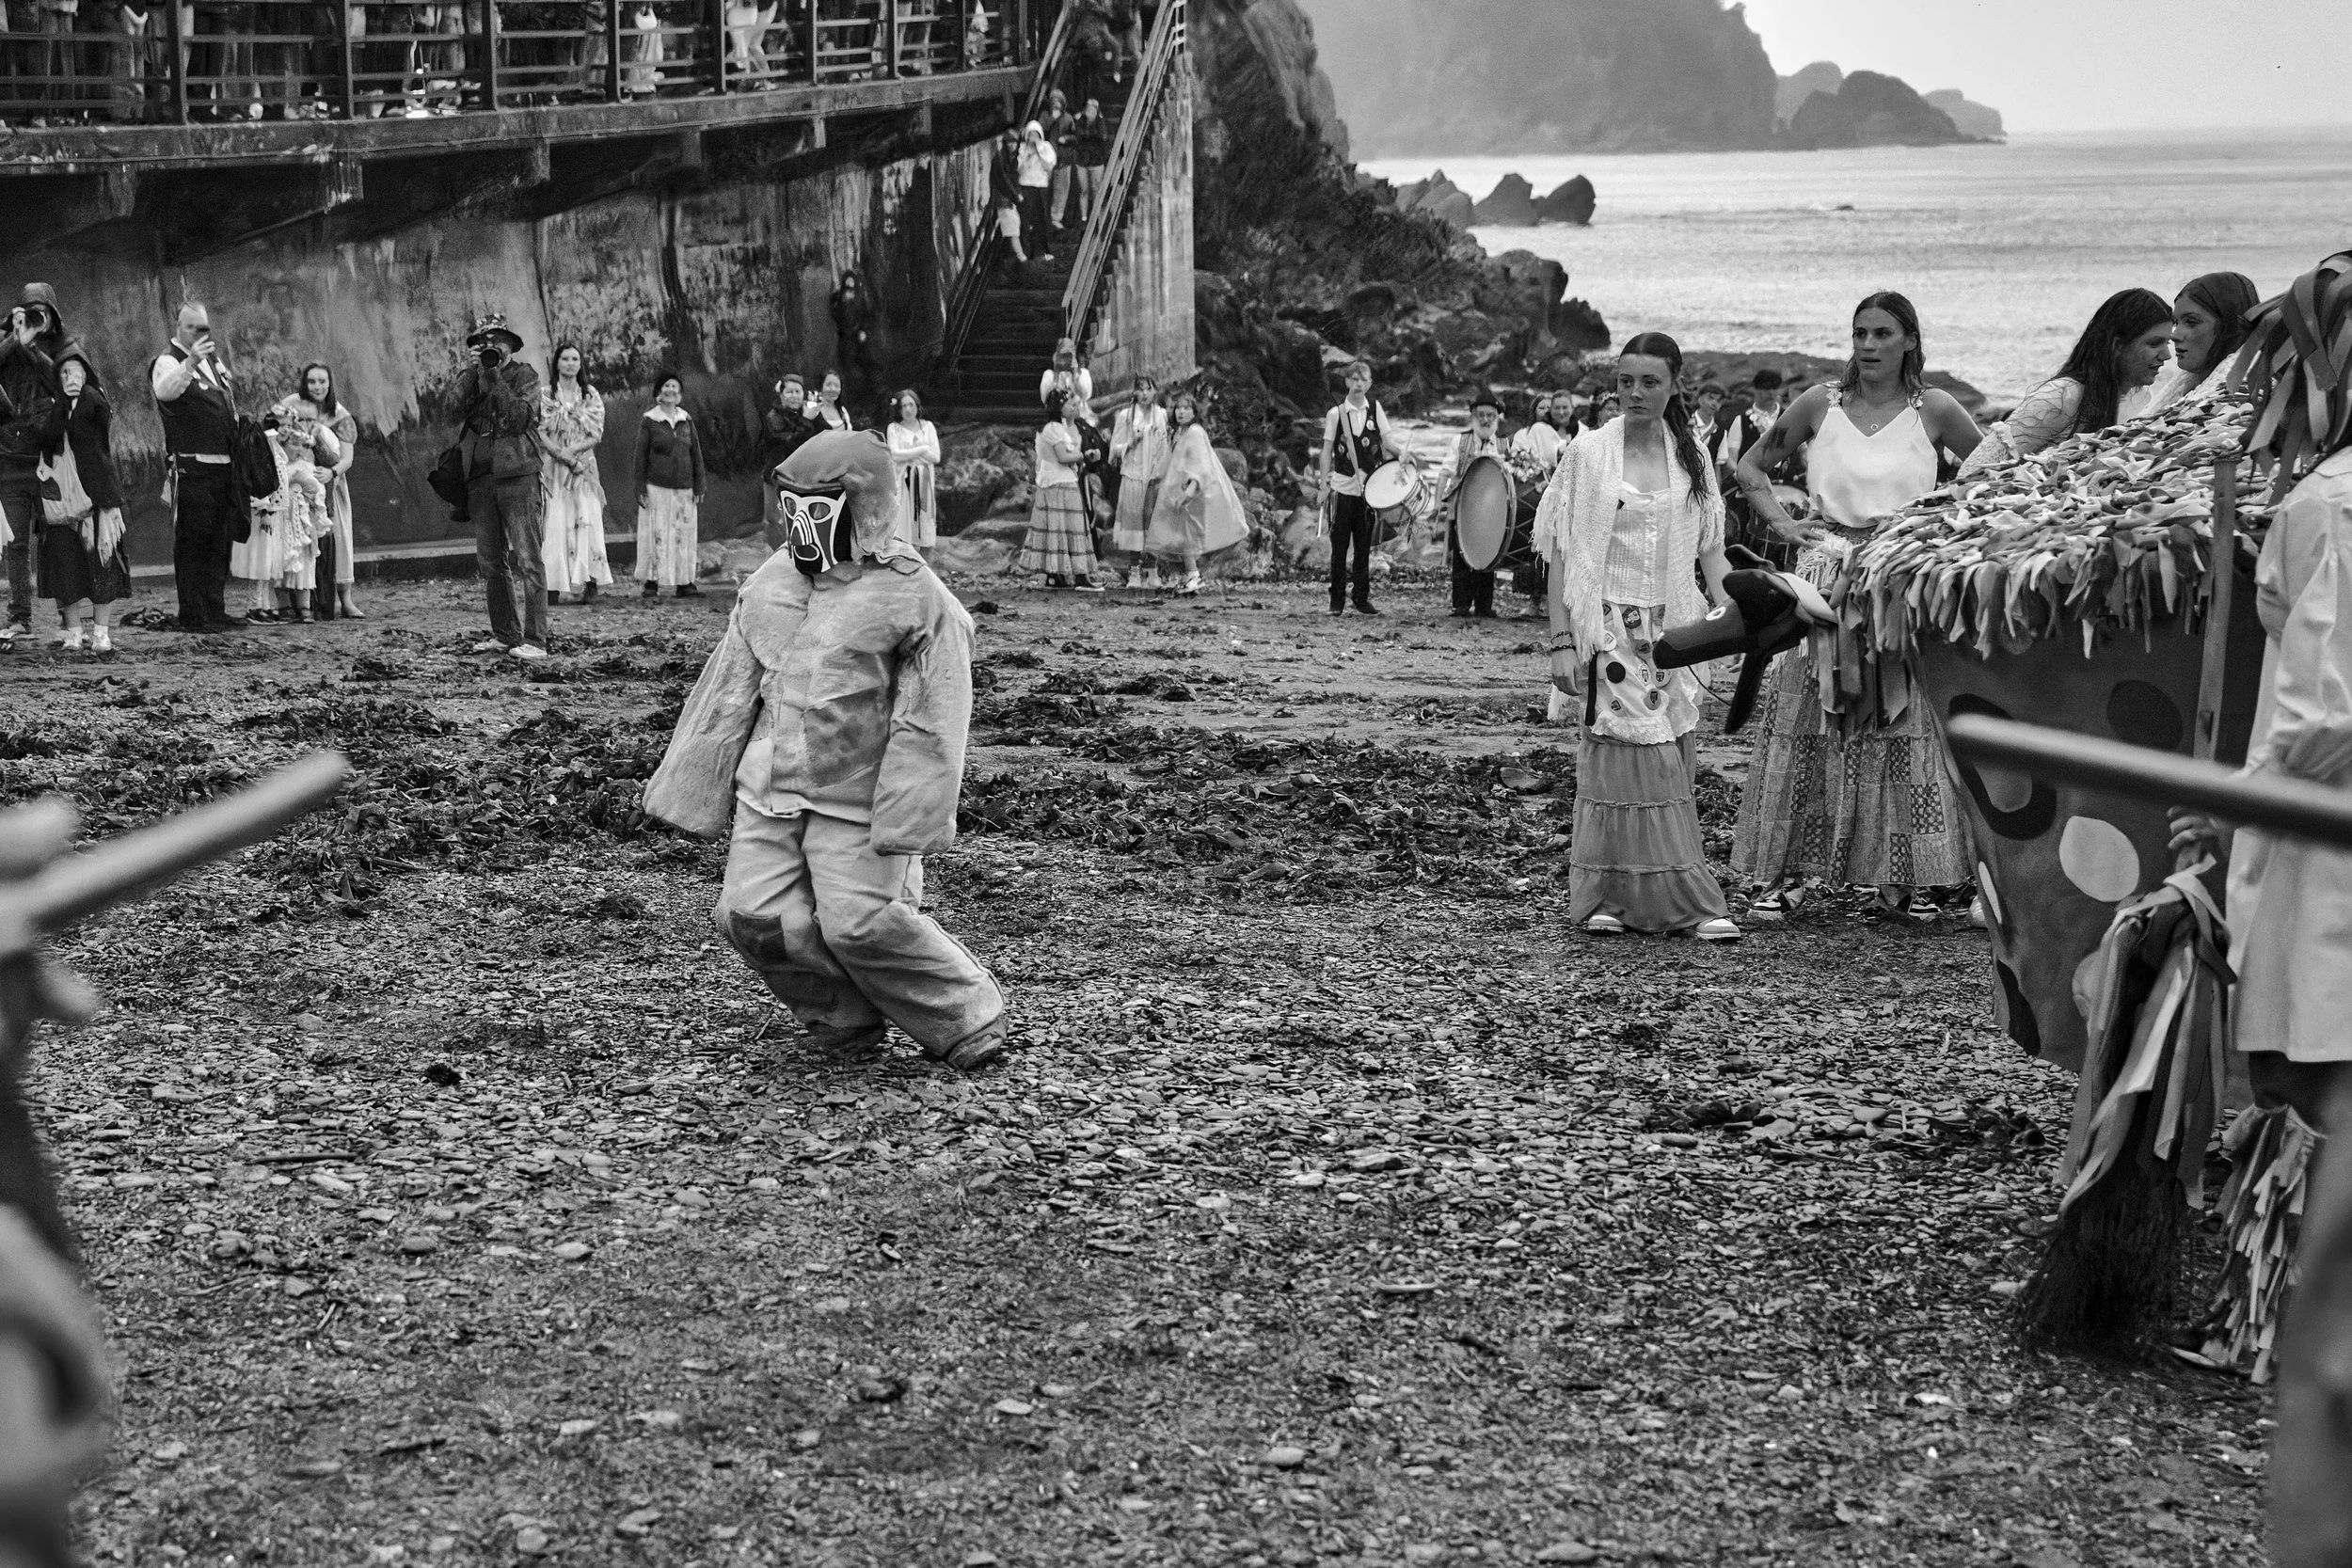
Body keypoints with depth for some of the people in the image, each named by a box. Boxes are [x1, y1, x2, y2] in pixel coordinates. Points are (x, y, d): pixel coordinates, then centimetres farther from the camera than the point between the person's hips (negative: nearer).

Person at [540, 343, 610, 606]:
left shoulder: (591, 396, 9)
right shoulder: (545, 395, 5)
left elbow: (596, 435, 4)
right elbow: (541, 433, -3)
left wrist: (572, 450, -12)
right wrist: (565, 457, -14)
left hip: (584, 468, 1)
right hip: (553, 467, -1)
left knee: (587, 520, -9)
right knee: (555, 524, -8)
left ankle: (590, 581, -10)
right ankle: (554, 586, -10)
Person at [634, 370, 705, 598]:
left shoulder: (687, 420, 10)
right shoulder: (649, 421, 0)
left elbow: (696, 455, 12)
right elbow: (641, 457, 0)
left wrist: (699, 487, 7)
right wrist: (640, 489, -5)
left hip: (684, 488, 3)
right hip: (657, 487, -3)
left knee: (685, 534, 2)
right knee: (657, 535, -5)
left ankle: (685, 582, 7)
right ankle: (652, 583, -2)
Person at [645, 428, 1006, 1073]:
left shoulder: (914, 598, -10)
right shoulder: (770, 584, 7)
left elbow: (928, 726, -12)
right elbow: (727, 697, 14)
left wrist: (902, 827, -18)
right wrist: (694, 791, 13)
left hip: (856, 802, -6)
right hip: (770, 791, 6)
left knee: (864, 924, -13)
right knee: (755, 916, -6)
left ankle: (969, 1022, 7)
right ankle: (849, 1019, 14)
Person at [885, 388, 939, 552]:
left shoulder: (928, 427, 11)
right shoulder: (894, 428, 5)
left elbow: (935, 457, 1)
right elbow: (894, 455, -10)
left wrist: (908, 454, -6)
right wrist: (922, 450, -7)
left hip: (925, 481, 2)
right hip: (903, 481, -2)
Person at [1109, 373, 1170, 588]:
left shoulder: (1163, 415, 9)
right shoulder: (1126, 416, 3)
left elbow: (1167, 447, 16)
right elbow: (1115, 449, 4)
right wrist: (1131, 444, -13)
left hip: (1156, 477, 2)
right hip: (1132, 476, -2)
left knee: (1153, 522, 0)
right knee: (1134, 520, -4)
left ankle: (1151, 572, 5)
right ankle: (1134, 572, -1)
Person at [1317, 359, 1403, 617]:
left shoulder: (1375, 410, 6)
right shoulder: (1336, 414, 1)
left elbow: (1387, 439, -1)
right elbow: (1327, 452, 3)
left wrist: (1400, 451, -22)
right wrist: (1324, 484, -4)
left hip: (1368, 487, 2)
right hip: (1342, 487, -2)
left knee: (1364, 546, 5)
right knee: (1340, 546, -1)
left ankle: (1362, 598, 10)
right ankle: (1337, 600, 4)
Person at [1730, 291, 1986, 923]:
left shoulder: (1933, 411, 1)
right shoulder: (1821, 404, 4)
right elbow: (1751, 466, 16)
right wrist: (1783, 522, 3)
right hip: (1826, 577, 1)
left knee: (1904, 728, -1)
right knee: (1805, 725, -3)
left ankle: (1899, 880, 5)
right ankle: (1787, 871, 2)